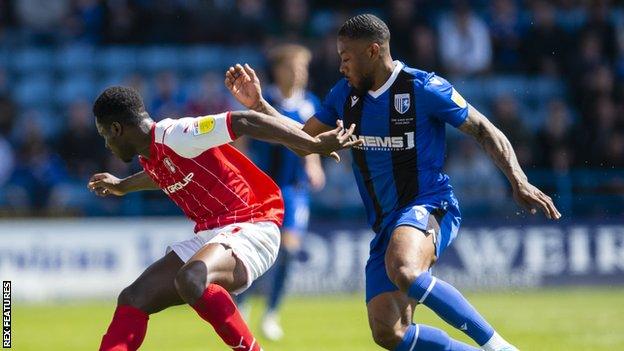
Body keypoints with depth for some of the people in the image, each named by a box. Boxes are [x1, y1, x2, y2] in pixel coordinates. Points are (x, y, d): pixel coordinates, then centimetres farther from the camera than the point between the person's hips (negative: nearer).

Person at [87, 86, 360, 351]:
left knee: (190, 279, -38)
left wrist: (315, 145, -23)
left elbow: (244, 123, -20)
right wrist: (123, 186, 57)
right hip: (209, 235, 10)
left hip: (248, 228, -10)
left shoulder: (174, 135, -15)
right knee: (133, 299, 0)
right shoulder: (150, 156, 14)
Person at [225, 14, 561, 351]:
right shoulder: (345, 95, 10)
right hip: (386, 224, 7)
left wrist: (519, 182, -15)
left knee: (403, 271, -40)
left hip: (429, 208, -7)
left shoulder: (423, 88, -9)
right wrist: (257, 104, 10)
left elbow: (484, 131, -4)